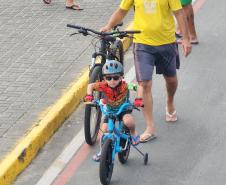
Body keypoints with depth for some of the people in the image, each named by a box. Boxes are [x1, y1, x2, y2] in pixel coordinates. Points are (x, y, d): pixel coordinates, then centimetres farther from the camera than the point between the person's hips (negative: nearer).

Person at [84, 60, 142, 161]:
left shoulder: (124, 86, -32)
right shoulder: (104, 86, -26)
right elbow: (90, 86, -10)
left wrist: (138, 100, -38)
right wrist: (89, 96, -26)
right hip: (110, 109, 3)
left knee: (128, 121, -32)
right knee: (104, 129, -9)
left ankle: (133, 133, 3)